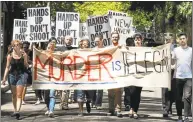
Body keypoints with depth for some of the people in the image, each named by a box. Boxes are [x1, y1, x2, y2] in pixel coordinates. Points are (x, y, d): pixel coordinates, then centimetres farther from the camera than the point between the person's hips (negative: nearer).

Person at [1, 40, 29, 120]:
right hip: (12, 75, 2)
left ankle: (18, 111, -17)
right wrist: (4, 78, 1)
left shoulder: (24, 55, -2)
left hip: (21, 75, -2)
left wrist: (24, 58, -14)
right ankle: (15, 111, 22)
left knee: (19, 95, -9)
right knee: (14, 95, 11)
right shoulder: (10, 56, 0)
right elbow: (7, 67, 4)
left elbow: (26, 66, 3)